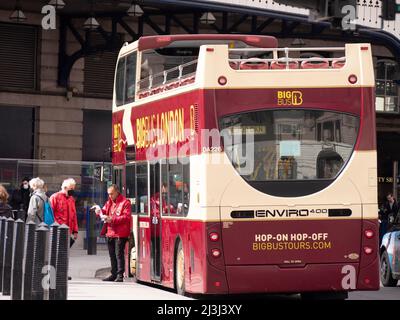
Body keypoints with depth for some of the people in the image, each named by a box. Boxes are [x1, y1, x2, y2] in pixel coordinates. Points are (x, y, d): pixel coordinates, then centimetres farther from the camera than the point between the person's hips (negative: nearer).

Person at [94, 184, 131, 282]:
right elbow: (104, 211, 22)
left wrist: (112, 219, -20)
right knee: (112, 255, 12)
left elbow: (126, 217, -14)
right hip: (110, 233, 8)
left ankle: (120, 275, -7)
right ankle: (114, 274, 20)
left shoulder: (125, 202, -7)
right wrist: (100, 212, -2)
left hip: (120, 234, -8)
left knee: (119, 254, -9)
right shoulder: (109, 202, 17)